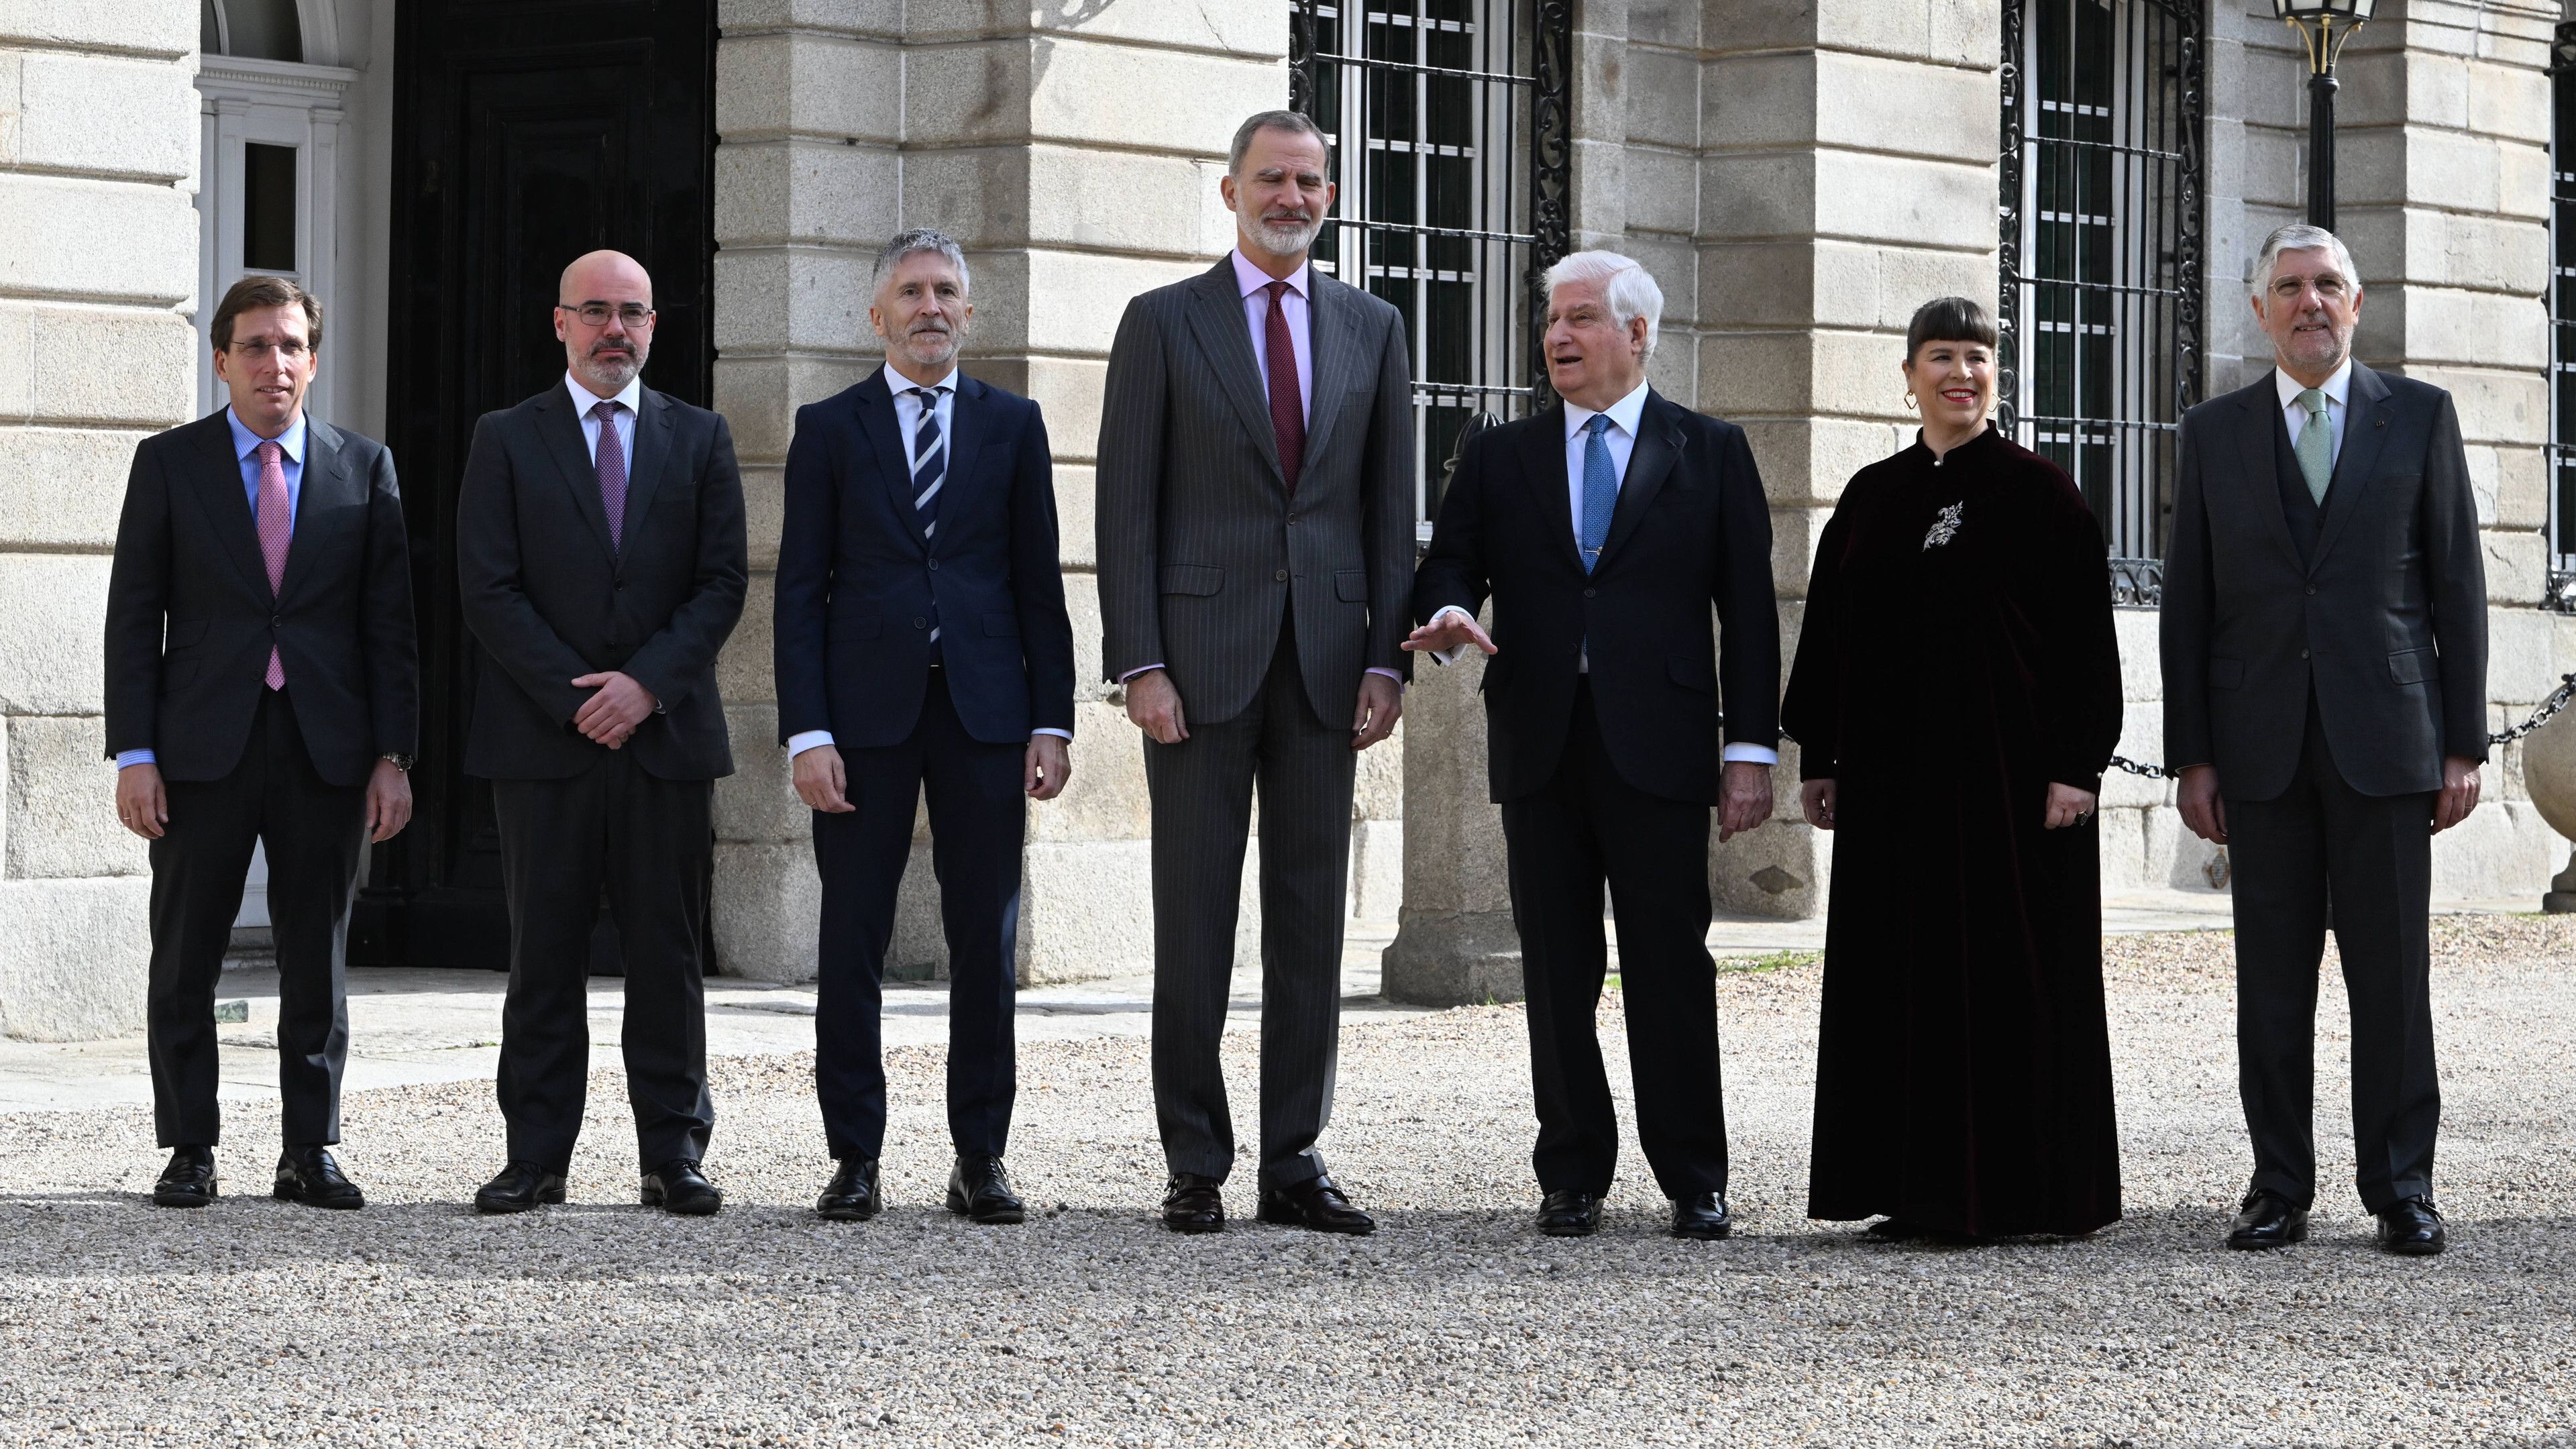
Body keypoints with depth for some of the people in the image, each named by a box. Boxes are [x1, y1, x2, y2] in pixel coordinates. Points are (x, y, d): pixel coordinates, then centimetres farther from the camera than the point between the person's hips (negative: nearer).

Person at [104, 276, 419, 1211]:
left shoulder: (364, 469, 7)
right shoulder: (169, 464, 4)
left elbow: (389, 624, 7)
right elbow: (135, 619, 2)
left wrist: (391, 756, -1)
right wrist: (133, 755, -6)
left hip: (327, 749, 1)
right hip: (204, 748, -1)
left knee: (318, 964, 5)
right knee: (184, 965, 2)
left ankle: (310, 1152, 11)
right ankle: (189, 1151, 10)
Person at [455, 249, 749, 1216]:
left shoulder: (699, 438, 11)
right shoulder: (507, 441, 7)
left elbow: (722, 582, 4)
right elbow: (488, 590, 0)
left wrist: (647, 683, -10)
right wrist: (572, 697, -10)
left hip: (668, 734, 1)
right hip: (542, 738, -1)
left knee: (668, 953, 1)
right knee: (544, 953, 0)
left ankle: (674, 1153, 5)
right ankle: (536, 1157, 4)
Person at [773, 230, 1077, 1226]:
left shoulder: (1012, 426, 11)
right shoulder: (829, 429, 7)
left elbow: (1039, 583, 10)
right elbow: (800, 591, 3)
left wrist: (1051, 721, 1)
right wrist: (808, 732, -6)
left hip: (983, 711, 1)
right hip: (866, 712, -1)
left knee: (986, 942, 2)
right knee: (852, 945, -1)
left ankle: (980, 1160, 8)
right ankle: (855, 1160, 5)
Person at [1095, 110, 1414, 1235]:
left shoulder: (1372, 329, 12)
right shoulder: (1164, 323, 3)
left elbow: (1390, 504, 11)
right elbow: (1126, 506, -1)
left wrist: (1387, 659, 2)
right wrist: (1139, 665, -9)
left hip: (1325, 661, 3)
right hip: (1200, 655, -3)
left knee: (1312, 914, 4)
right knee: (1195, 916, 0)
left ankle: (1295, 1162, 10)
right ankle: (1195, 1166, 4)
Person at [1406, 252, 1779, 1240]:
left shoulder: (1710, 454, 8)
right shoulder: (1499, 458, 14)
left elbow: (1749, 610, 5)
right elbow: (1449, 564, 10)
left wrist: (1749, 749, -2)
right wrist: (1449, 609, -16)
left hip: (1656, 747, -2)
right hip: (1540, 749, 2)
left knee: (1672, 964, -3)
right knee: (1557, 971, 4)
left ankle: (1694, 1183, 3)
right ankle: (1573, 1177, 11)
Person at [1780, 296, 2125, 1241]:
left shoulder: (2038, 491, -2)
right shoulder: (1872, 498, 11)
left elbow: (2083, 634, -6)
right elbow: (1830, 630, 13)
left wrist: (2076, 765, -13)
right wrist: (1817, 760, 9)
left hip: (2009, 765, -5)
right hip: (1894, 769, 5)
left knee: (2011, 970, -3)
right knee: (1904, 973, 5)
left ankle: (2018, 1189, 1)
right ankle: (1921, 1188, 10)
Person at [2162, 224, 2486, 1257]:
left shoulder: (2419, 417, 6)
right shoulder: (2215, 434, 10)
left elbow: (2457, 584, 5)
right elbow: (2189, 603, 9)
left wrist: (2463, 744, -1)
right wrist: (2192, 756, 3)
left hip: (2385, 740, -1)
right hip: (2263, 746, 1)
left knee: (2391, 970, -1)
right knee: (2271, 976, 2)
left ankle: (2401, 1188, 4)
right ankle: (2280, 1186, 7)